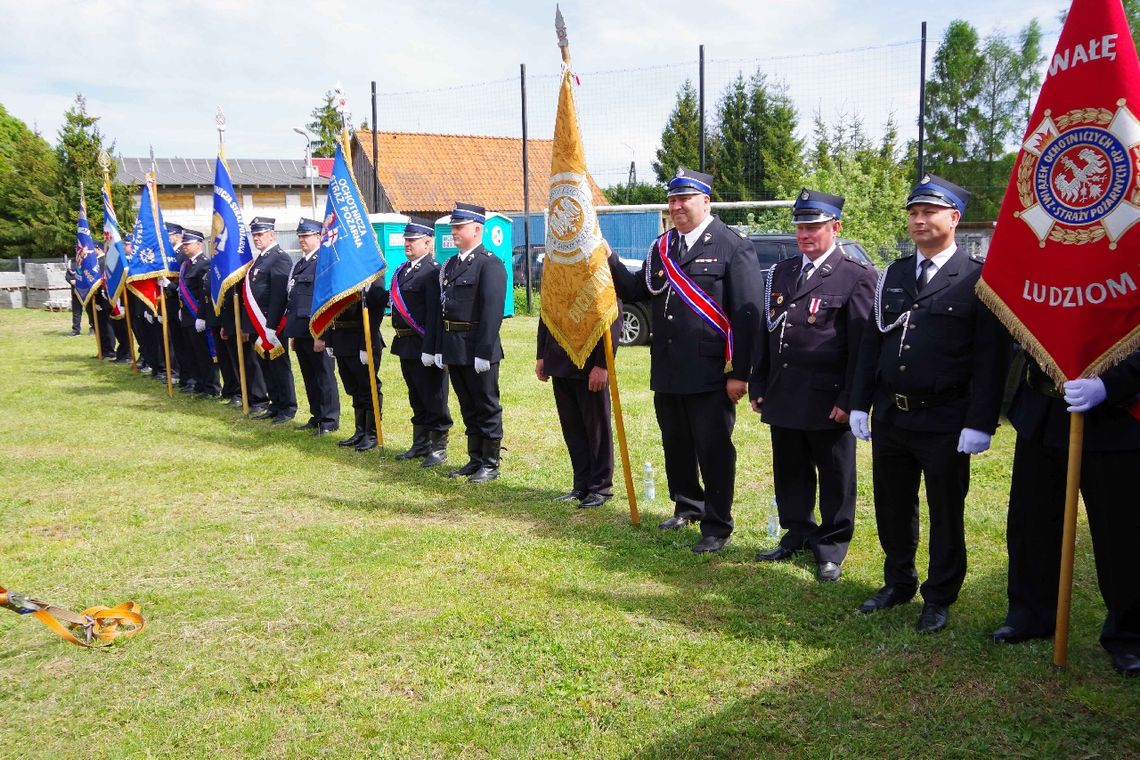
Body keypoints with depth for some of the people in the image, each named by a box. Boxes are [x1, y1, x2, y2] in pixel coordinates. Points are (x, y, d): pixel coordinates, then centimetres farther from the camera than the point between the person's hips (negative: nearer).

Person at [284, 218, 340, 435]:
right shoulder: (299, 264, 16)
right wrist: (292, 332, 17)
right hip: (300, 331, 9)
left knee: (324, 376, 1)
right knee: (309, 377, 14)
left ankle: (330, 421, 9)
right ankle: (317, 417, 24)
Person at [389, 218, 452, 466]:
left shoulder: (432, 271, -15)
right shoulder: (402, 270, 14)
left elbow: (435, 312, -21)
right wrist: (400, 342, 16)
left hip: (424, 346, -9)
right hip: (406, 345, 9)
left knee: (433, 399, 1)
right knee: (417, 399, 18)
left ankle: (439, 448, 11)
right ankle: (420, 445, 29)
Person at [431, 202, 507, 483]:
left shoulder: (490, 264, -11)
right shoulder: (449, 265, 14)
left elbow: (493, 311, -17)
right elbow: (442, 308, 15)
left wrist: (483, 353, -21)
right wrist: (438, 349, 11)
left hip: (478, 349, -8)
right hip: (453, 350, 8)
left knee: (487, 407, 3)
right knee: (468, 408, 15)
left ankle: (490, 464, 12)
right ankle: (475, 460, 25)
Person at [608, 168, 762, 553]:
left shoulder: (733, 246, -8)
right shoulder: (662, 246, 11)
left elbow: (747, 314, -12)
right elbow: (637, 291, 11)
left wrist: (740, 372, -16)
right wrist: (609, 259, -3)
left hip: (710, 374, -6)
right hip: (667, 372, 6)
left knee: (713, 451, 3)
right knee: (675, 446, 18)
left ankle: (717, 527, 15)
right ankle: (687, 506, 38)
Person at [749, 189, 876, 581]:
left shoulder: (858, 276, -6)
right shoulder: (781, 273, 13)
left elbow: (862, 343, -10)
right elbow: (765, 331, 14)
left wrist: (850, 398, -15)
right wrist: (757, 385, 10)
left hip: (828, 399, -5)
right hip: (783, 397, 6)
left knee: (835, 477, 7)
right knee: (790, 472, 15)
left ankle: (831, 548, 20)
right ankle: (797, 534, 31)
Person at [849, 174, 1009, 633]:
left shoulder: (978, 279, -7)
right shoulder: (893, 275, 10)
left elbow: (991, 358, -10)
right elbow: (872, 342, 12)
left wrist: (979, 423, -15)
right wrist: (860, 404, 7)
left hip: (945, 423, -5)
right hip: (890, 417, 5)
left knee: (945, 513, 8)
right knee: (893, 509, 16)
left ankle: (939, 599, 23)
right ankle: (898, 583, 34)